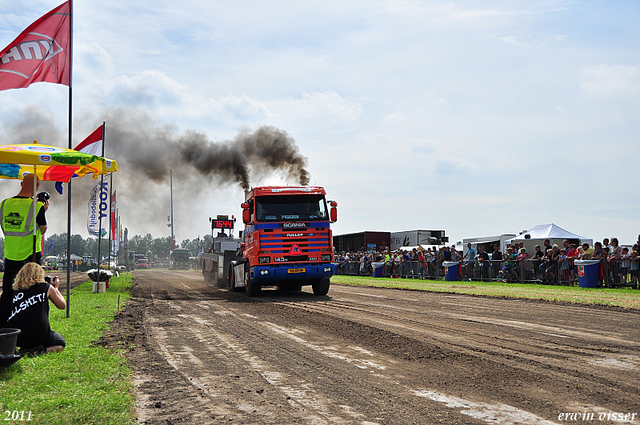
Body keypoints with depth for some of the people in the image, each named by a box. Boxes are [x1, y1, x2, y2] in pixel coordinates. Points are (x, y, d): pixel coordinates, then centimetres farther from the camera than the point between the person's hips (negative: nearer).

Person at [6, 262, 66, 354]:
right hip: (38, 335, -5)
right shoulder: (47, 287, 2)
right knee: (61, 343, 24)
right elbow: (62, 306, 13)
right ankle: (41, 350, -7)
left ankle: (25, 348, 8)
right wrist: (55, 288, 27)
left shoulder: (17, 290, 10)